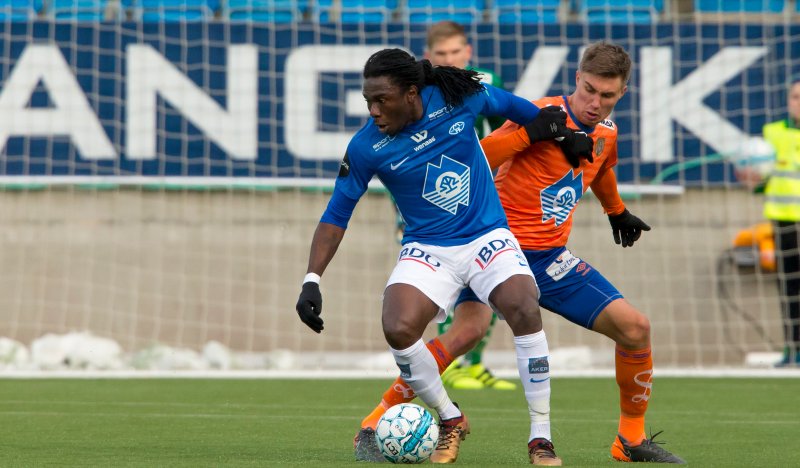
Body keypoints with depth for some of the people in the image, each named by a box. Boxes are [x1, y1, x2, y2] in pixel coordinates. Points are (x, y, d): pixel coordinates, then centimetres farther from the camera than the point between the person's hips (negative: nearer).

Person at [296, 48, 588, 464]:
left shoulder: (457, 95, -12)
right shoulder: (366, 147, -12)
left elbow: (507, 104, 11)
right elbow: (336, 215, -3)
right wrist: (312, 281, -9)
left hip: (487, 237, 0)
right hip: (427, 249, 0)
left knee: (526, 313, -26)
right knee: (398, 329, -26)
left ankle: (541, 437, -12)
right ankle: (450, 422, 1)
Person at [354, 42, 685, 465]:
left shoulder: (606, 134, 8)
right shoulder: (542, 114, -14)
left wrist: (617, 212, 48)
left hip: (550, 257, 7)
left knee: (635, 327, -2)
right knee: (468, 329, -31)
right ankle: (378, 421, -21)